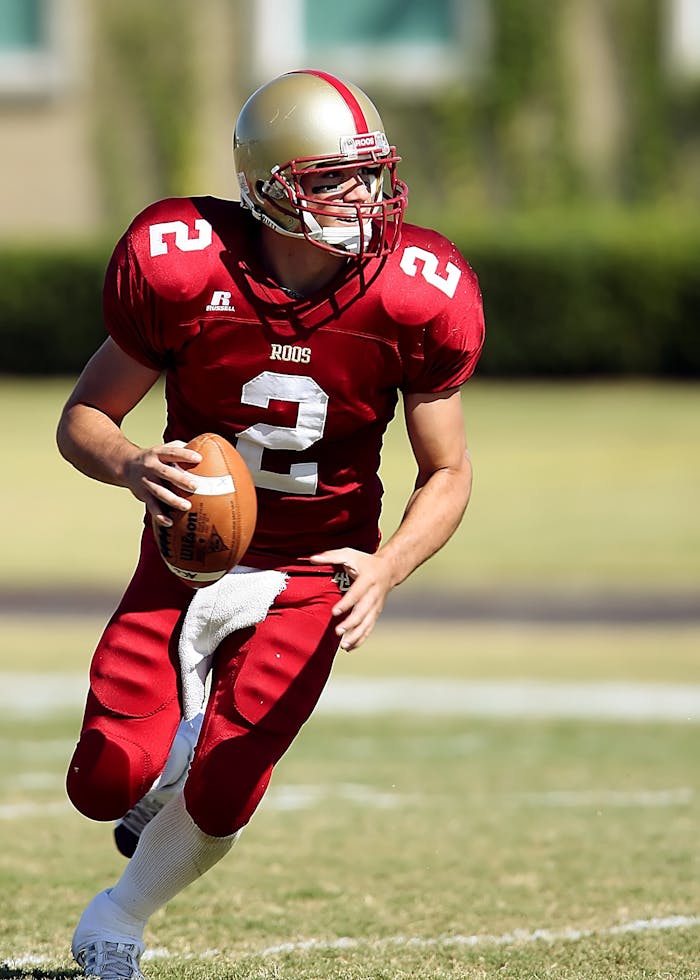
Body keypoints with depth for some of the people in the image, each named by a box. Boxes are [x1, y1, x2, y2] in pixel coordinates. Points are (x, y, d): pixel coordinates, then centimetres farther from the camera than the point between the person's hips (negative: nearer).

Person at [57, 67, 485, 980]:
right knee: (108, 782, -12)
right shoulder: (183, 270, -21)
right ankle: (168, 758, 27)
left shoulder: (415, 297, -19)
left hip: (311, 573, 0)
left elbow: (446, 474, -8)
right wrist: (132, 467, -33)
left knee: (218, 805, -10)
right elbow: (81, 420, -10)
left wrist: (385, 570, -27)